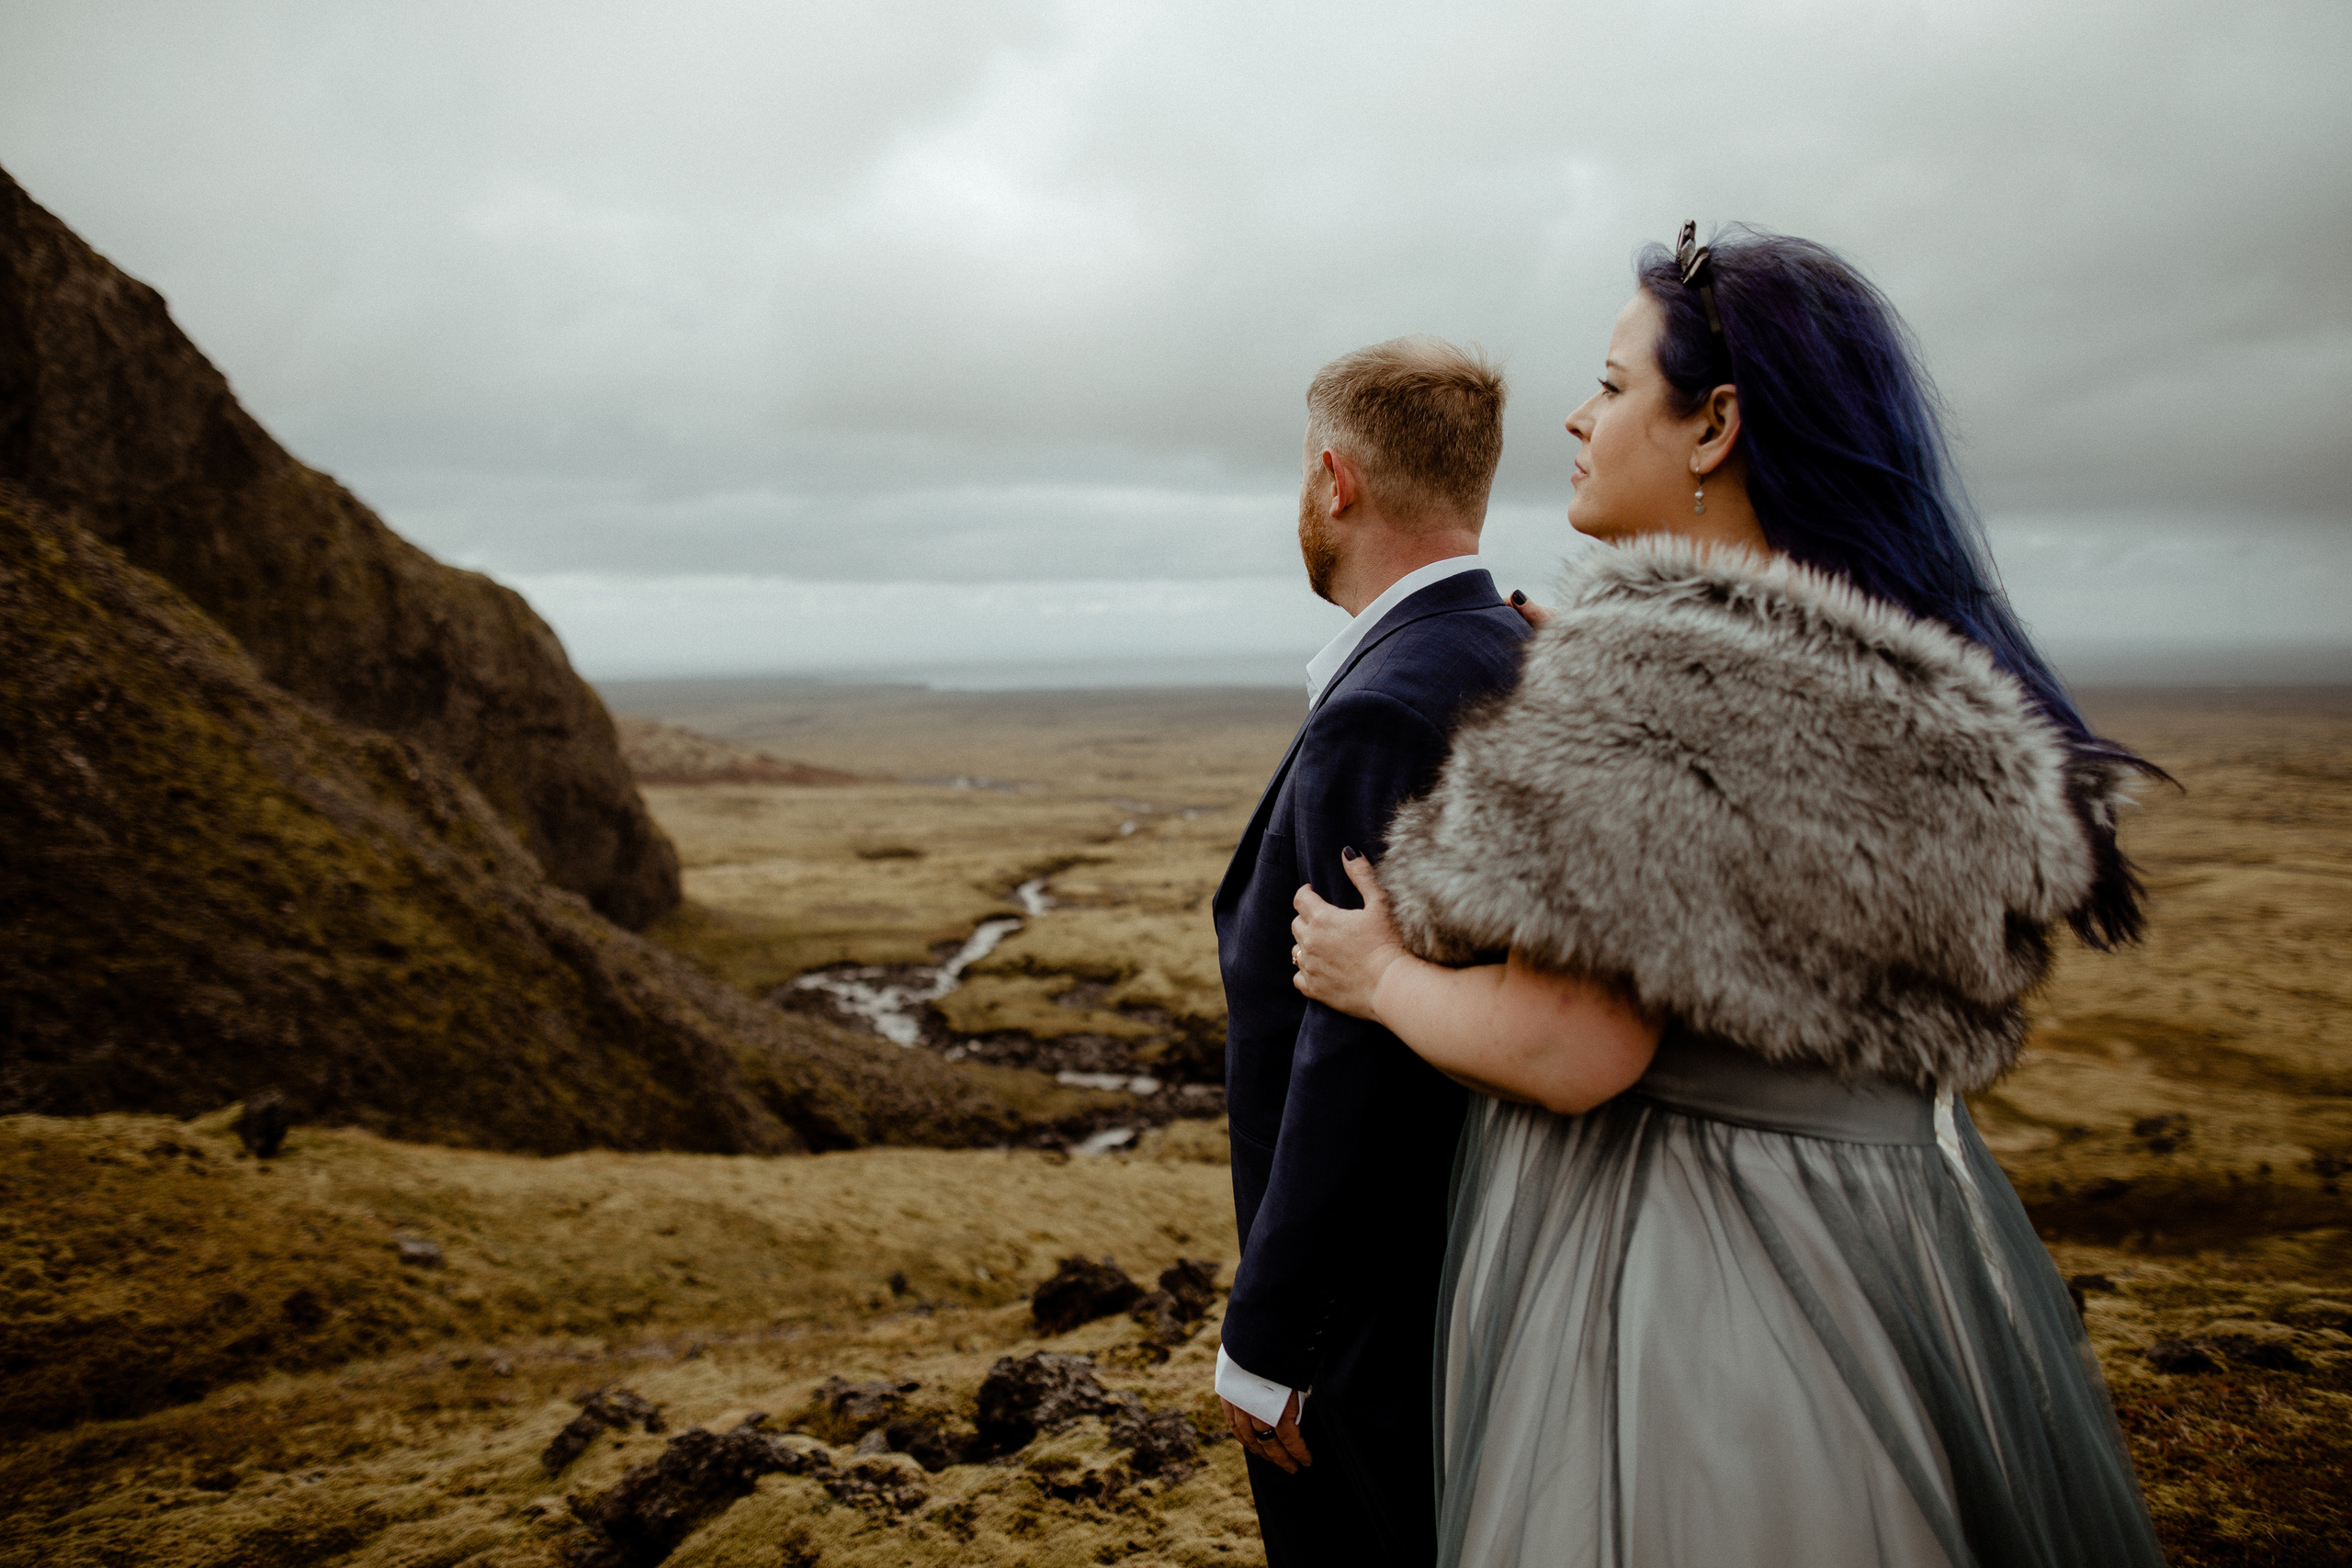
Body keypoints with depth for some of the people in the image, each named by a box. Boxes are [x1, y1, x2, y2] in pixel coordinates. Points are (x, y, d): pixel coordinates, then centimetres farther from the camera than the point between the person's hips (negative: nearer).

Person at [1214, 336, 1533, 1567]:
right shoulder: (1530, 667, 4)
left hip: (1379, 1294, -9)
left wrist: (1263, 1345, -17)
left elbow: (1354, 1059, -26)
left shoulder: (1383, 717, -26)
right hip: (1497, 1249, 9)